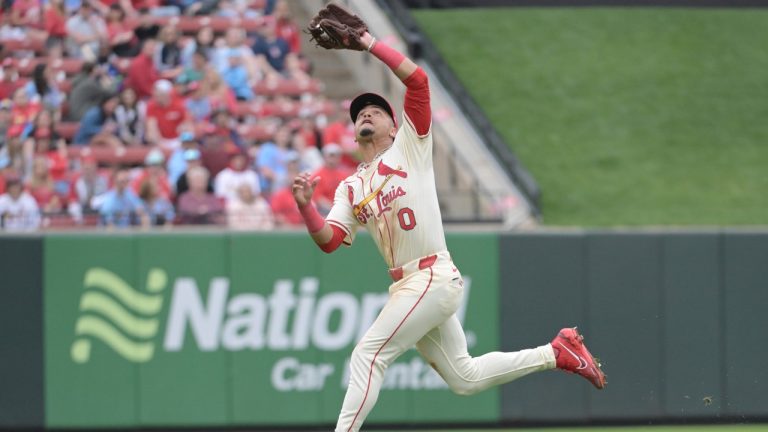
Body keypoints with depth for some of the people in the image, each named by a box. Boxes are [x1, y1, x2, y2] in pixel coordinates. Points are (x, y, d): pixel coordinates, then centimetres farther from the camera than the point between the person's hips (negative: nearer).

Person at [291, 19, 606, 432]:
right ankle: (557, 353, 24)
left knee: (368, 353, -15)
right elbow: (328, 240, 4)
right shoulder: (350, 189, 19)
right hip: (406, 286, 8)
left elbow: (417, 79, -8)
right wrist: (305, 207, -14)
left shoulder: (408, 148, 3)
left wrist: (370, 44, -6)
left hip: (433, 278, -8)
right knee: (464, 378, 12)